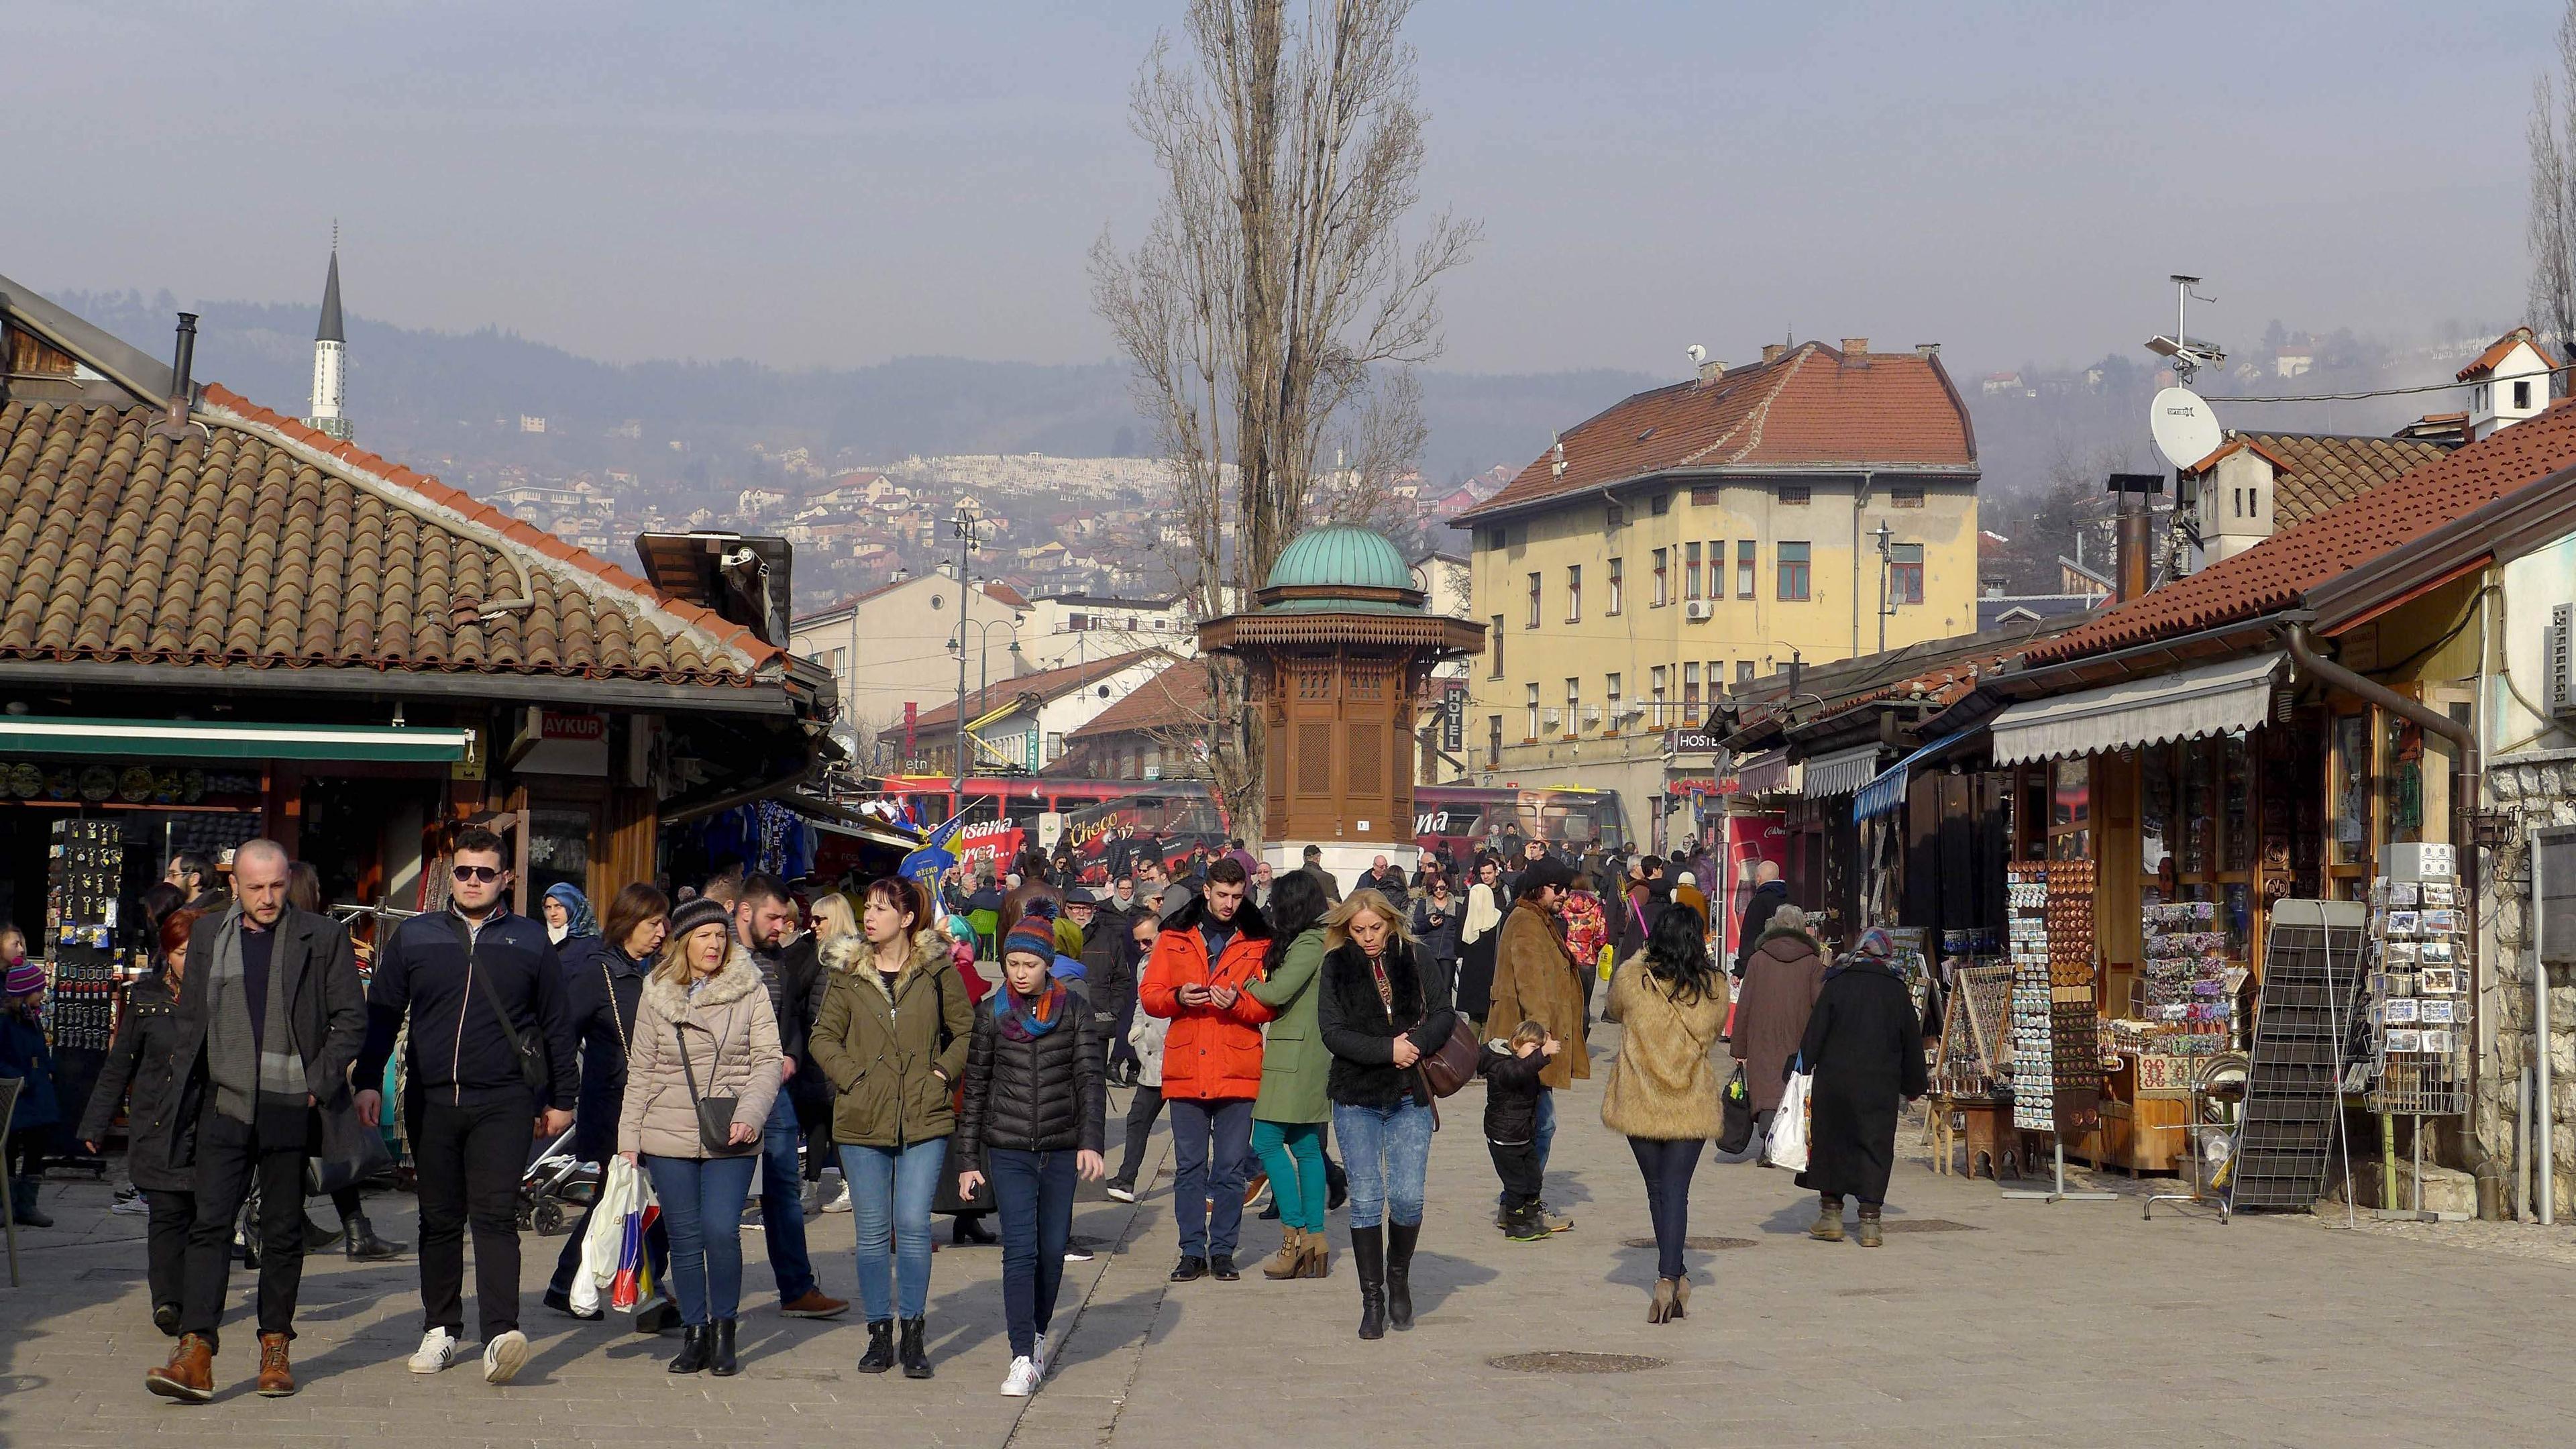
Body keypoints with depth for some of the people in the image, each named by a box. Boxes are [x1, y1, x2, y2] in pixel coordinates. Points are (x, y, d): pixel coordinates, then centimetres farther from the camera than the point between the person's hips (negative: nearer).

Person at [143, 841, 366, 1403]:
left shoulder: (322, 939, 1)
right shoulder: (207, 935, 9)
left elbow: (352, 1019, 1)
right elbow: (189, 1020, 15)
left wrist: (319, 1084, -9)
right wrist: (183, 1094, 9)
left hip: (290, 1110, -1)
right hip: (224, 1105, 2)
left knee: (283, 1231, 6)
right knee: (209, 1225, -7)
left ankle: (275, 1347, 17)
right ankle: (194, 1354, -13)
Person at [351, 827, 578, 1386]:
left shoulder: (530, 941, 7)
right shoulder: (413, 938, 10)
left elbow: (556, 1025, 13)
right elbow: (381, 1014, 13)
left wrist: (561, 1099, 12)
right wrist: (368, 1082, 4)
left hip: (503, 1103, -2)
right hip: (430, 1102, 2)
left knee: (495, 1216, -12)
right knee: (439, 1220, 10)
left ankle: (502, 1334, -20)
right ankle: (441, 1330, 19)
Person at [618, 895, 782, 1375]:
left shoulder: (750, 990, 3)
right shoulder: (656, 994, 8)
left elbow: (768, 1061, 0)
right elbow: (640, 1071, 11)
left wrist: (749, 1116, -15)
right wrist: (629, 1138, 6)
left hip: (732, 1139, -2)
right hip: (668, 1139, 2)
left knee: (721, 1231, -11)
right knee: (685, 1238, 3)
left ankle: (723, 1332, 4)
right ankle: (693, 1335, 14)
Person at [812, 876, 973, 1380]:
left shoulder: (938, 972, 1)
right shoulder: (848, 975, 4)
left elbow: (967, 1032, 8)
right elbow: (824, 1037, 7)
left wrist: (943, 1074, -3)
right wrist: (852, 1077, -6)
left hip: (924, 1120, -2)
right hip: (862, 1121, 2)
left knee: (913, 1225, -5)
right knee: (872, 1232, 5)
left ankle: (913, 1335, 6)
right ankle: (879, 1334, 15)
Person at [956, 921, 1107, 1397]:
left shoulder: (1074, 1009, 1)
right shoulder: (992, 1014, 2)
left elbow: (1089, 1077, -4)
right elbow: (975, 1089, 7)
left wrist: (1091, 1142, -16)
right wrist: (968, 1159, 5)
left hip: (1061, 1149, 1)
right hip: (1008, 1150, -1)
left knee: (1053, 1250, 9)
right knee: (1020, 1250, -10)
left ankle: (1039, 1334, 31)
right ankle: (1023, 1359, -11)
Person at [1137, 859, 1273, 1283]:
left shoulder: (1258, 942, 5)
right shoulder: (1175, 936, 8)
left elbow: (1268, 1006, 2)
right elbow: (1149, 994, 6)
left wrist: (1237, 1002, -17)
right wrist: (1177, 997, -14)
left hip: (1237, 1071, -1)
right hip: (1186, 1069, 1)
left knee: (1231, 1168, 3)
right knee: (1189, 1167, 5)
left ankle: (1223, 1251, 11)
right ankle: (1193, 1252, 11)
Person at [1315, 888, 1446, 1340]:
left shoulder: (1413, 960, 4)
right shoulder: (1337, 968, 1)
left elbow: (1444, 1014, 4)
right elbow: (1333, 1032, -7)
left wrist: (1415, 1044, -15)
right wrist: (1388, 1050, -16)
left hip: (1409, 1098, 1)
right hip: (1356, 1100, -1)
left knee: (1408, 1197, -5)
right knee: (1365, 1200, -2)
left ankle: (1399, 1277, 22)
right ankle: (1372, 1299, 7)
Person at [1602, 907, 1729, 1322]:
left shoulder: (1631, 980, -12)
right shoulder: (1714, 988, -7)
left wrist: (1647, 953, 17)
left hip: (1641, 1100, 0)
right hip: (1692, 1106, 0)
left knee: (1657, 1188, 15)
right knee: (1676, 1190, 1)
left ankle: (1674, 1276, 25)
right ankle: (1669, 1279, -11)